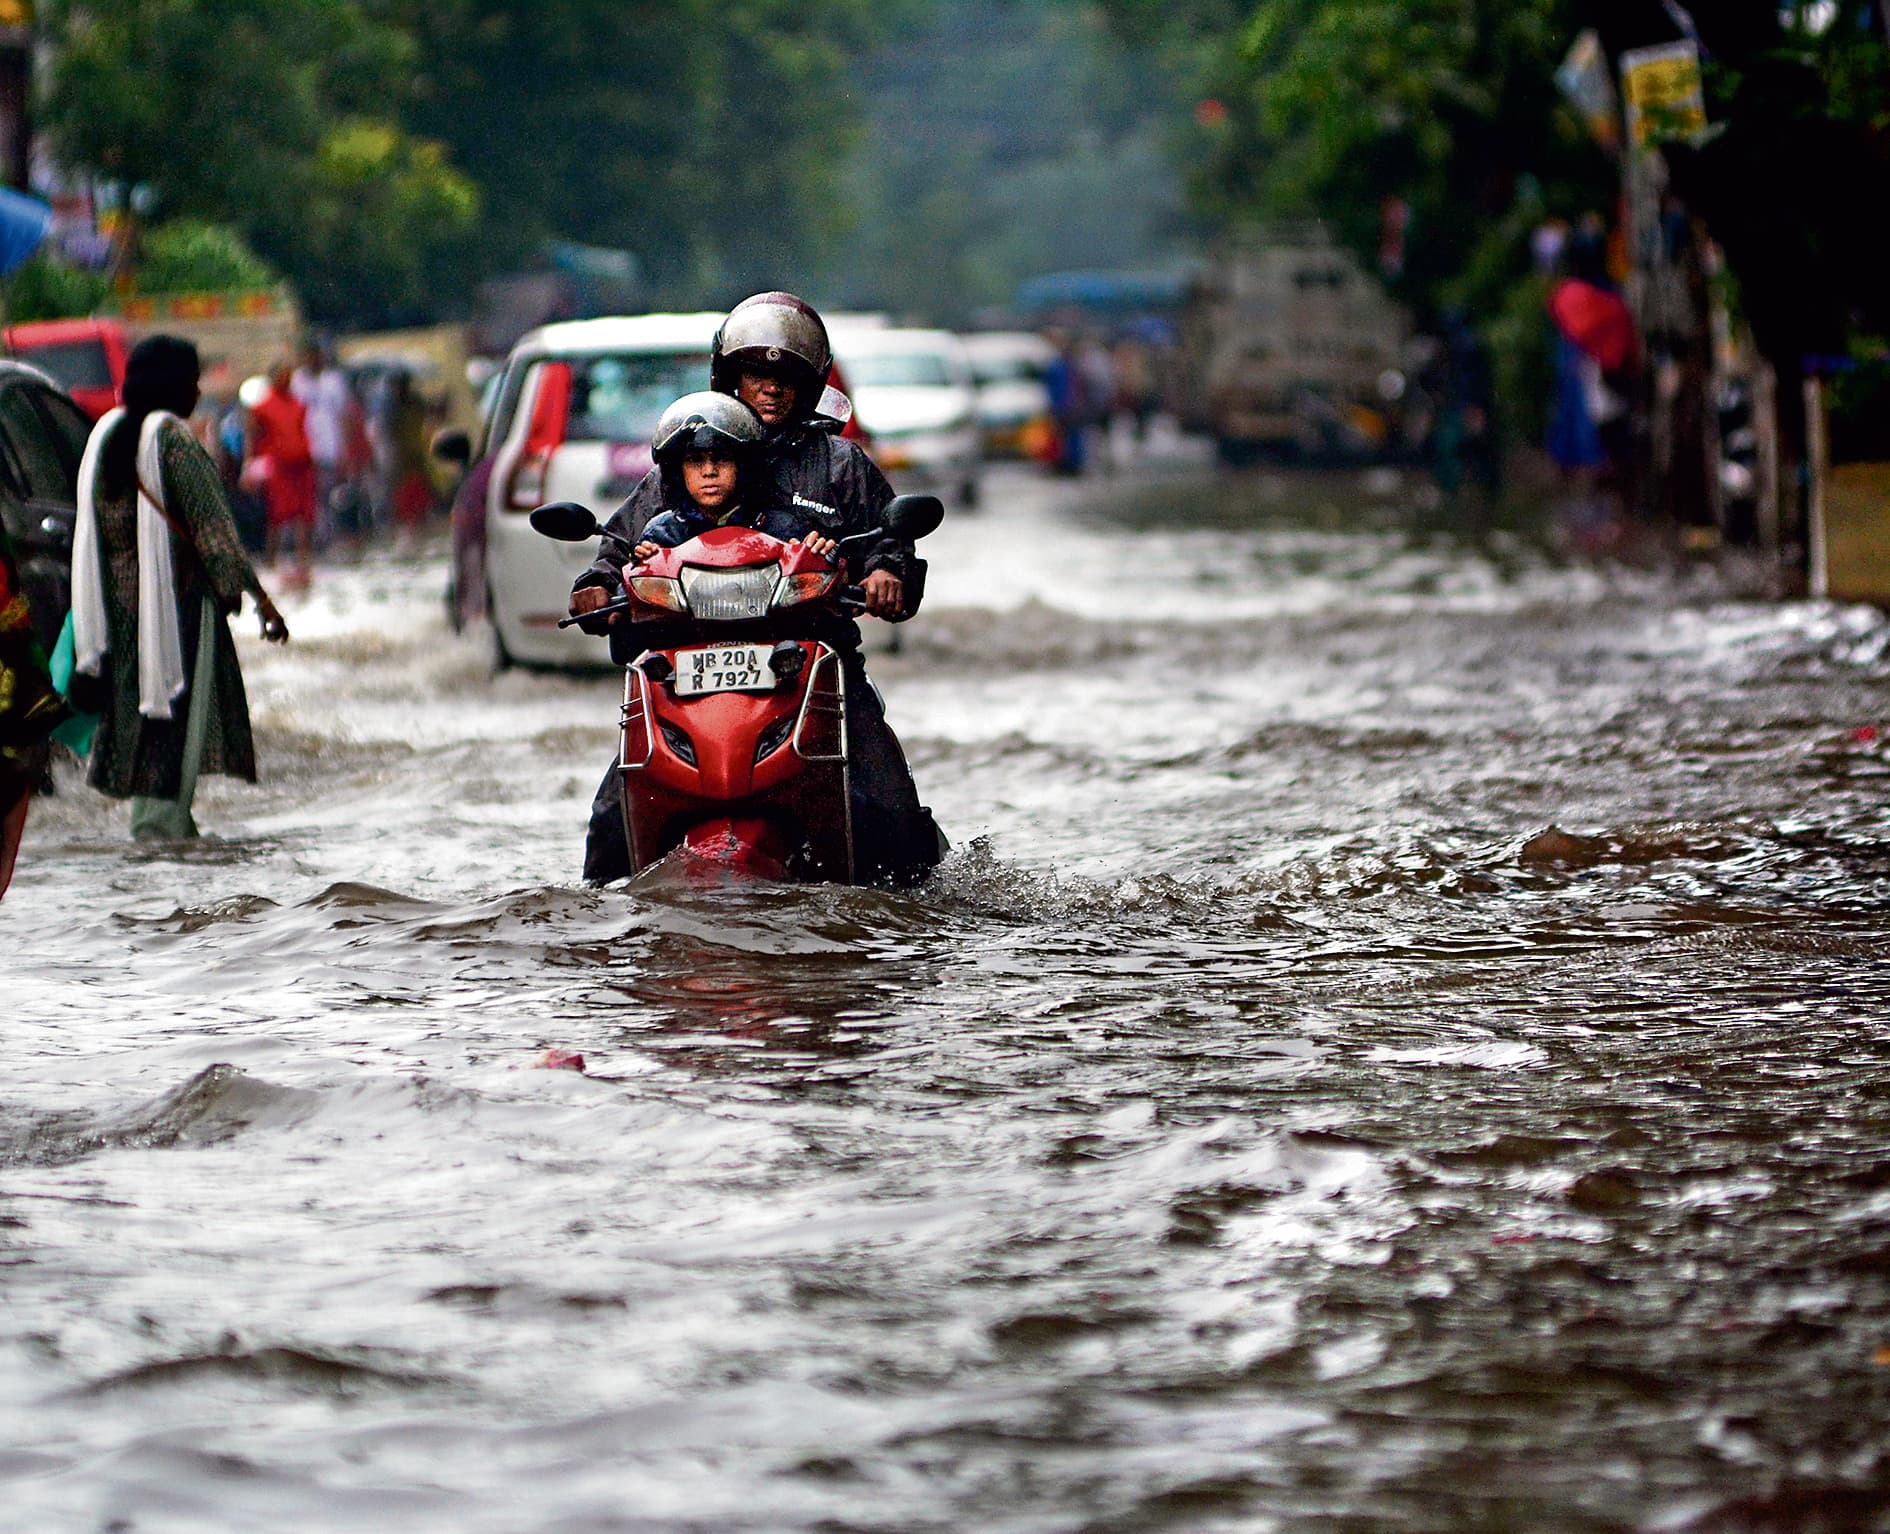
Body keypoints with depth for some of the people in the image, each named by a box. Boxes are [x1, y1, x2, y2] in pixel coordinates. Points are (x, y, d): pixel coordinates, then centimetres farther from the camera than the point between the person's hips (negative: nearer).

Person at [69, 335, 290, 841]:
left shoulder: (106, 432, 8)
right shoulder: (172, 437, -13)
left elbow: (94, 521, 14)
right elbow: (210, 520, -16)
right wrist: (253, 591, -13)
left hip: (119, 597, 7)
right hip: (175, 591, -7)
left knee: (132, 698, 14)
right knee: (181, 698, 0)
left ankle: (143, 812, 17)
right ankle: (164, 815, -2)